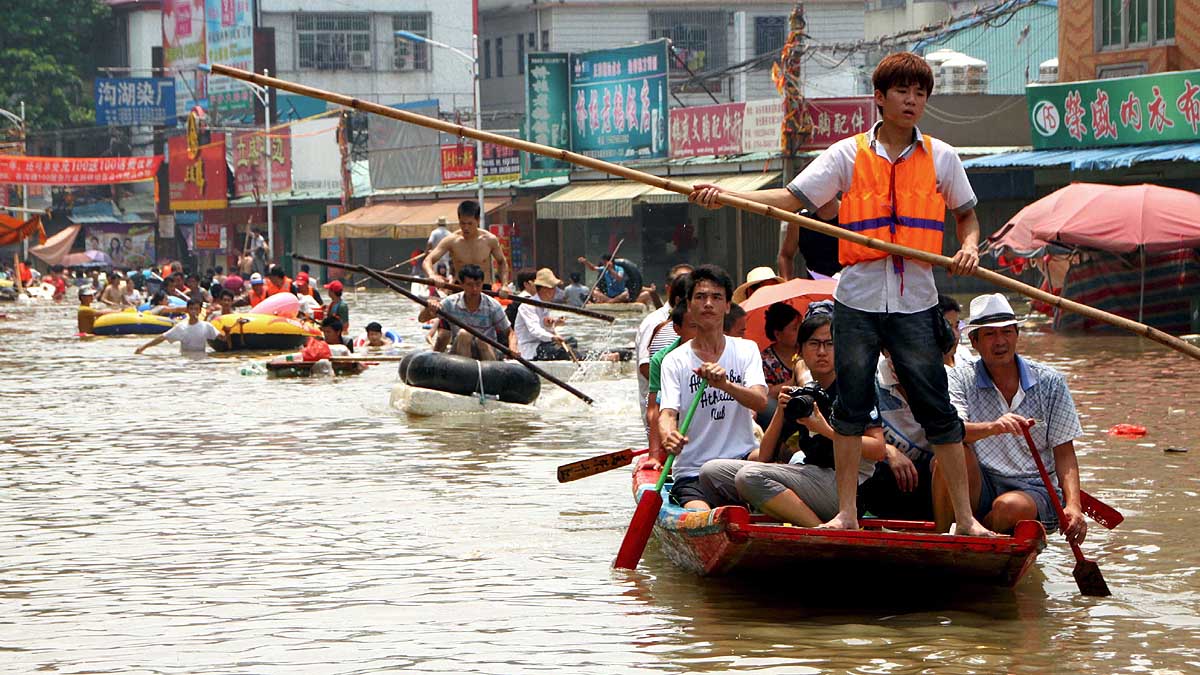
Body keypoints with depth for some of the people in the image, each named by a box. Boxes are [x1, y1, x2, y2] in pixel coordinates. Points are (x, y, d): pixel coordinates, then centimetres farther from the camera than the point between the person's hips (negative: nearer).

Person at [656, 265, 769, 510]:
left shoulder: (746, 350, 9)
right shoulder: (675, 361, 5)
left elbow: (760, 401, -9)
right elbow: (667, 412, -9)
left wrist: (725, 384, -29)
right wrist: (668, 436, -34)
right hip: (693, 474, -2)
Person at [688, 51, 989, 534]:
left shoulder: (940, 158, 7)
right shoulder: (848, 154, 3)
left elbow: (966, 213, 19)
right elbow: (792, 197, -1)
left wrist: (969, 246, -3)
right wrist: (725, 196, -13)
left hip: (915, 303, 0)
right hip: (858, 299, 0)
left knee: (938, 410, -2)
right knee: (851, 405, 3)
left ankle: (965, 517, 2)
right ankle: (846, 512, 10)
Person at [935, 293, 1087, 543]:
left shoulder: (1050, 382, 3)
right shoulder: (961, 379, 2)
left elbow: (1064, 453, 2)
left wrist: (1073, 505, -15)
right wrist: (992, 427, -38)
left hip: (1036, 490, -1)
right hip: (980, 489, 1)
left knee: (1010, 506, -36)